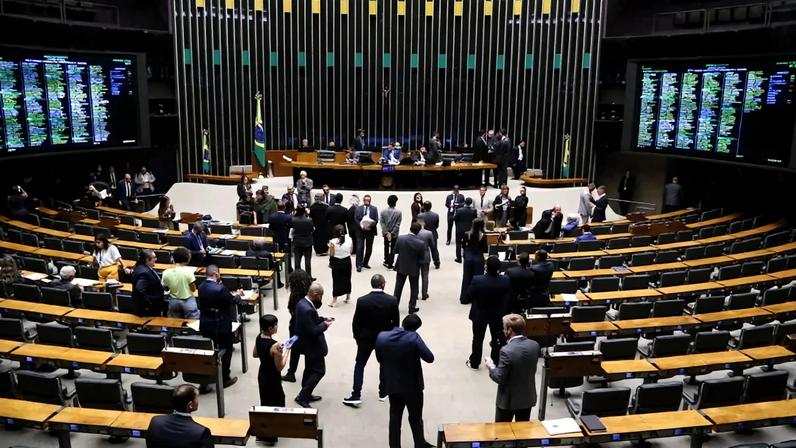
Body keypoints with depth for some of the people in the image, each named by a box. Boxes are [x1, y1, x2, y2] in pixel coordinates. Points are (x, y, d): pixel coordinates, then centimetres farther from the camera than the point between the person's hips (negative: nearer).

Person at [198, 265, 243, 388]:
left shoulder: (201, 287, -2)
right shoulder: (220, 289, -25)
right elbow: (234, 301, -14)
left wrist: (232, 294, 11)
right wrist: (238, 295, 8)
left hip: (205, 326, 7)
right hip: (221, 326, -7)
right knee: (226, 351, 10)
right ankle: (225, 379, 19)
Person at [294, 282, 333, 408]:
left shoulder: (302, 303, 1)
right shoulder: (307, 309, -31)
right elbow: (313, 331, -28)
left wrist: (323, 319, 3)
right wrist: (324, 325, -14)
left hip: (308, 344, 10)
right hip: (313, 346, -10)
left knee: (310, 370, 21)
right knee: (319, 371, 1)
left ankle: (306, 395, 33)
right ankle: (302, 396, 5)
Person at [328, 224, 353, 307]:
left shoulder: (333, 241, -18)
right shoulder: (349, 239, -8)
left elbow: (331, 254, -14)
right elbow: (350, 251, 2)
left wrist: (330, 246, 1)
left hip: (336, 263, -3)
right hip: (347, 261, 3)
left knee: (336, 280, 6)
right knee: (347, 279, 20)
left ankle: (334, 301, 10)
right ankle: (348, 296, 35)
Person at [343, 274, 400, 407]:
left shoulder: (362, 301, -17)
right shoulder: (392, 300, -15)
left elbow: (356, 322, -9)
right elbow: (396, 322, -5)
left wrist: (357, 337, 8)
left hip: (366, 338, -1)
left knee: (359, 365, 12)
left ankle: (356, 396, 7)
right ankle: (383, 393, 30)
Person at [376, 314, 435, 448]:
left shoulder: (381, 337, -10)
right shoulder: (414, 338, -23)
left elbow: (379, 359, 3)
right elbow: (430, 358, -18)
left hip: (391, 385, 3)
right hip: (412, 386, -3)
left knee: (395, 418, 18)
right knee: (415, 418, 16)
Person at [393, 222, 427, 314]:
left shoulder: (400, 238, -18)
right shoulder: (421, 243, -23)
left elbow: (396, 251, -4)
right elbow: (422, 258, -12)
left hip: (401, 266, 2)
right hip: (414, 268, -2)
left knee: (398, 287, 17)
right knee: (414, 288, 16)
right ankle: (412, 308, 24)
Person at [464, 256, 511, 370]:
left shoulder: (477, 280, -31)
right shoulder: (506, 280, -24)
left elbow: (467, 299, -19)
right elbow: (507, 298, -8)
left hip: (480, 315, -1)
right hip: (498, 315, 2)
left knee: (478, 339, 19)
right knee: (496, 339, 23)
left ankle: (474, 363, 35)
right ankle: (496, 362, 39)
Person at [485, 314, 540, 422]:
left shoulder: (507, 351, -27)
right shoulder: (534, 345, -7)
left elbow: (500, 378, -22)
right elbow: (532, 369, 6)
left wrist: (491, 367, -3)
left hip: (508, 400, -6)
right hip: (528, 397, 6)